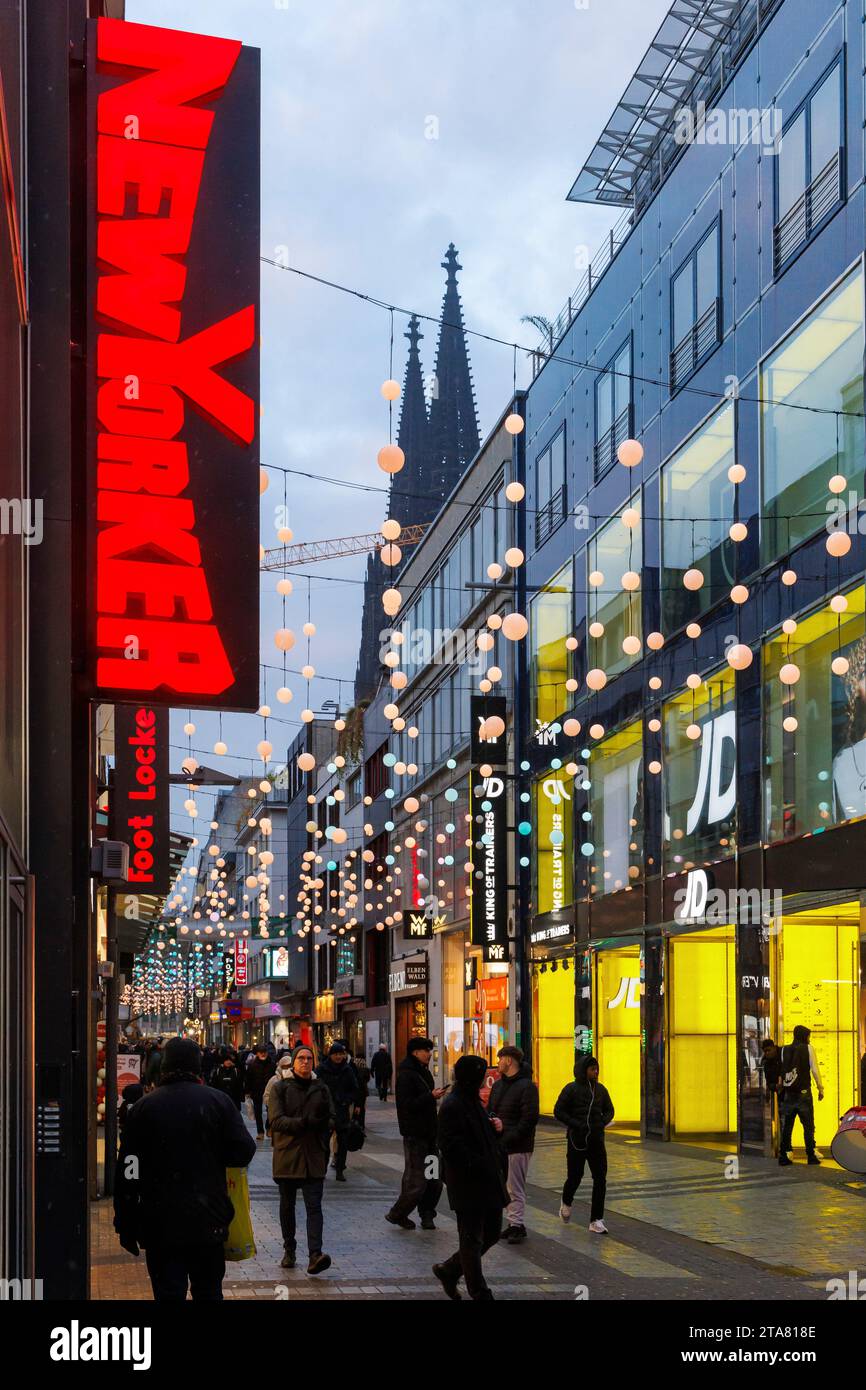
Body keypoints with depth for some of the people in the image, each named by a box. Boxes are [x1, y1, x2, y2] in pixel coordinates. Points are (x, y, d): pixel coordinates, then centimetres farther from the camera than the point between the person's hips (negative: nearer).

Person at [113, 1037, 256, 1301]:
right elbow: (244, 1152, -6)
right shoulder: (218, 1101, -3)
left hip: (160, 1225, -1)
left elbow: (128, 1171, -1)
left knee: (169, 1293, 1)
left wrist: (126, 1226, 5)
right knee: (208, 1291, 15)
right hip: (208, 1220, 1)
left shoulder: (144, 1107, -2)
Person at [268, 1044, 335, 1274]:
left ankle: (315, 1255, -21)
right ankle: (289, 1250, 28)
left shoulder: (320, 1088, 9)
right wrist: (305, 1123, -23)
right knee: (287, 1205, 13)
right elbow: (275, 1120, -11)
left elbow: (331, 1120, 12)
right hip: (287, 1155, -1)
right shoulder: (279, 1088, 0)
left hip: (314, 1157, 1)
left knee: (314, 1206, -11)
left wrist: (324, 1122, -13)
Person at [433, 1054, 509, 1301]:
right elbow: (452, 1148, -22)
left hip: (487, 1184, 10)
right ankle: (479, 1292, 8)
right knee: (472, 1240, 0)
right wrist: (479, 1167, -21)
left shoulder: (472, 1102, 15)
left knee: (491, 1234, 15)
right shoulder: (452, 1106, -16)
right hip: (468, 1186, -10)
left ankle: (448, 1271, 29)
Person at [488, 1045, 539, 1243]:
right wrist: (491, 1122, -4)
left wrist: (507, 1136, -21)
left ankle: (516, 1225, -2)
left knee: (515, 1189, -6)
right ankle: (512, 1223, 16)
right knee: (505, 1188, 10)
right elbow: (489, 1111, 20)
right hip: (499, 1145, 8)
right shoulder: (498, 1085, 16)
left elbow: (529, 1120, -15)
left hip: (518, 1147, -8)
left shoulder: (527, 1087, -10)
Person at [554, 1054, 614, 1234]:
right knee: (574, 1177, 6)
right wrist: (577, 1125, -16)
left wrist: (603, 1122, -3)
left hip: (596, 1141, 4)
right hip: (577, 1141, -4)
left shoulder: (600, 1089, 8)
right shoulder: (571, 1089, -6)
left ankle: (596, 1221, 0)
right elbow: (558, 1112, -8)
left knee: (600, 1180, -4)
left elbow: (609, 1110, 18)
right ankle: (566, 1203, 38)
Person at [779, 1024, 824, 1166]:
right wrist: (820, 1088, 2)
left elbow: (781, 1071, 5)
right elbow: (814, 1069, -3)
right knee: (808, 1125, 4)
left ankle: (784, 1156, 4)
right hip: (803, 1092, -3)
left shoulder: (785, 1050, 7)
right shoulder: (808, 1048, -1)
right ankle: (811, 1155, 4)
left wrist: (781, 1085, 12)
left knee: (786, 1126, 6)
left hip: (788, 1093, 3)